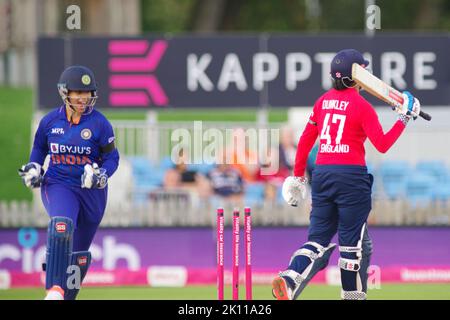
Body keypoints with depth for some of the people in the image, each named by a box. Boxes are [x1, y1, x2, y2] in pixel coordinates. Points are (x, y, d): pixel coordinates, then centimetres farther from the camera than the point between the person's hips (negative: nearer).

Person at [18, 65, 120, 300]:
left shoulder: (99, 123, -7)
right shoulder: (50, 121, -1)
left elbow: (111, 157, -2)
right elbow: (39, 148, 16)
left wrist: (101, 175, -20)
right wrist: (33, 169, -1)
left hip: (91, 191, 1)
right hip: (58, 185, -1)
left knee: (79, 252, 12)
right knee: (62, 227, -32)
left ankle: (69, 296, 34)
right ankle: (54, 290, -37)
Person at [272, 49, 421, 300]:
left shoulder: (324, 101, 10)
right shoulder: (362, 106, -8)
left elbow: (306, 140, 13)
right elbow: (382, 145, -12)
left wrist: (298, 175, 21)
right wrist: (404, 118, -4)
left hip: (322, 174, 5)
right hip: (352, 175, -5)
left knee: (319, 239, 6)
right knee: (353, 240, 5)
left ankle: (289, 279, -16)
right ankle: (353, 295, 11)